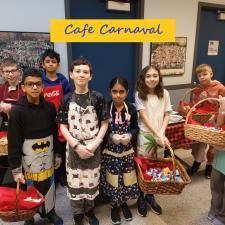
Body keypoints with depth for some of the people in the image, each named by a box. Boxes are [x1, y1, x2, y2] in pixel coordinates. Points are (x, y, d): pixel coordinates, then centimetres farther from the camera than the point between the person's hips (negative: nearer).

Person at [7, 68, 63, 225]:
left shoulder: (49, 107, -3)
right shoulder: (17, 111, -13)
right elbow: (14, 142, -12)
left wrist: (57, 154, 9)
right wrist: (15, 168, -11)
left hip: (48, 156, 3)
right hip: (29, 158, -3)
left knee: (49, 185, 17)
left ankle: (50, 212, 41)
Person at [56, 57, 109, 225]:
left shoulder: (97, 98, -6)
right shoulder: (66, 100, -4)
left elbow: (104, 123, -3)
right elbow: (63, 126, -3)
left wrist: (94, 144, -13)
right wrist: (77, 146, -13)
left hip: (93, 147, 0)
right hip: (74, 147, 1)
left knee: (92, 180, 13)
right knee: (75, 181, 10)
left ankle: (90, 210, 38)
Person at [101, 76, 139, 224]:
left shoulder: (131, 109, -6)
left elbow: (135, 128, 3)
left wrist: (130, 135, -17)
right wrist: (111, 137, -24)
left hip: (127, 151, 2)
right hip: (110, 151, -2)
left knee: (126, 179, 14)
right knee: (113, 180, 10)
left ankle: (124, 203, 41)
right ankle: (115, 205, 36)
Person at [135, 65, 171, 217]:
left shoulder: (164, 94, -1)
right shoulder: (139, 94, -9)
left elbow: (166, 115, 2)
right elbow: (144, 117, -14)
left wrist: (161, 133, -12)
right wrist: (156, 135, -21)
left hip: (160, 135, 3)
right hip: (145, 135, -3)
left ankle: (150, 196, 33)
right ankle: (141, 198, 27)